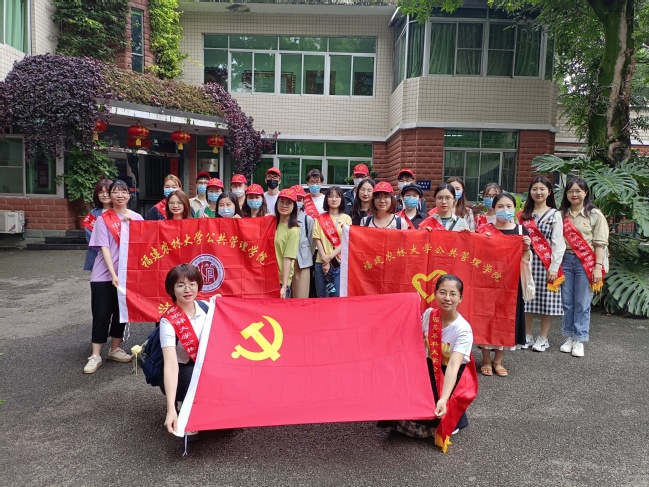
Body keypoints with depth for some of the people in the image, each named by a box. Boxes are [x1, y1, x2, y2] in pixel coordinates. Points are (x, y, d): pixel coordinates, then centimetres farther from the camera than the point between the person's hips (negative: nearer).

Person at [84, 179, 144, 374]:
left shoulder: (137, 218, 5)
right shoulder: (103, 219, -4)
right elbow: (104, 248, -10)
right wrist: (113, 274, -19)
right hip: (104, 274, -3)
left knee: (121, 312, 12)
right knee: (101, 313, 0)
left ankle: (115, 350, 26)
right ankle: (95, 355, 9)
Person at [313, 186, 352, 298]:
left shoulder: (346, 218, 6)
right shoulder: (320, 218, 9)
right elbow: (317, 240, 1)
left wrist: (330, 256, -11)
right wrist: (325, 260, -10)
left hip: (340, 263, -1)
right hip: (322, 263, 1)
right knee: (322, 297, 7)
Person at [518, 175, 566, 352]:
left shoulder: (554, 215, 1)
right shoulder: (523, 214, 10)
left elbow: (558, 243, -4)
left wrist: (554, 267, -10)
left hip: (546, 262, -3)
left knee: (546, 300, 2)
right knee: (527, 298, 6)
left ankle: (543, 338, 14)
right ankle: (527, 336, 18)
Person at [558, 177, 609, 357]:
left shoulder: (595, 215, 1)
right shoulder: (561, 215, 9)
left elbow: (600, 244, -3)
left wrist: (598, 267, -10)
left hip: (586, 262, -3)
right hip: (565, 260, 3)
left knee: (582, 304, 1)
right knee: (566, 302, 7)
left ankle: (579, 341, 11)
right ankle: (568, 338, 19)